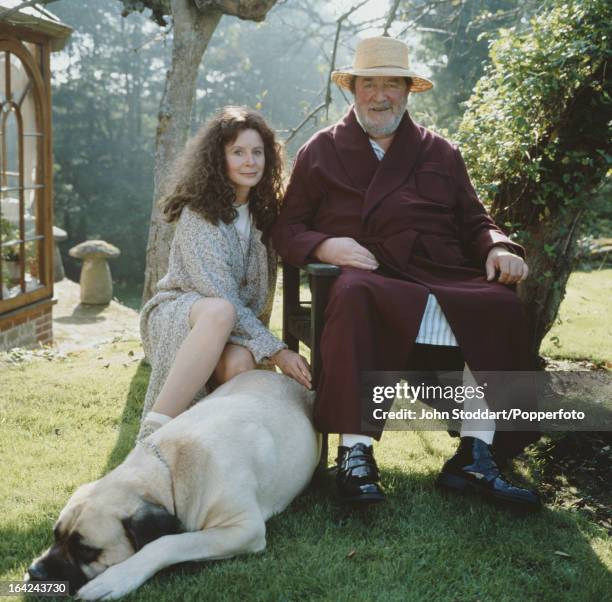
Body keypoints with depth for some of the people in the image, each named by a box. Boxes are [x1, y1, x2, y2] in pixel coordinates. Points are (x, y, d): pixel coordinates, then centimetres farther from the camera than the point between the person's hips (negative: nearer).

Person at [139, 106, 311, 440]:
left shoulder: (263, 212, 7)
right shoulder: (198, 214, -13)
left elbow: (263, 294, 12)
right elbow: (221, 297, -20)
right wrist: (275, 350, -24)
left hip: (240, 327, 4)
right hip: (176, 316, -4)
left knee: (241, 362, -33)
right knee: (220, 311, -39)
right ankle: (154, 434, -39)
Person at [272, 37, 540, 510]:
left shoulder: (440, 152, 24)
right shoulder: (321, 151, 17)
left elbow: (475, 222, 20)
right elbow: (287, 229, 11)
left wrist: (498, 248, -4)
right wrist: (324, 245, -12)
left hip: (443, 276, 3)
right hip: (367, 276, -2)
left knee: (500, 306, -28)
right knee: (354, 296, -39)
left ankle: (475, 457, -23)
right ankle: (355, 452, -37)